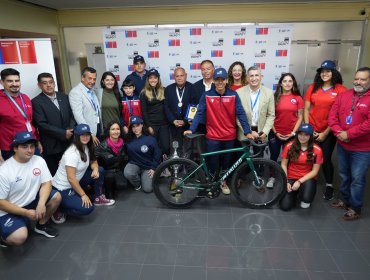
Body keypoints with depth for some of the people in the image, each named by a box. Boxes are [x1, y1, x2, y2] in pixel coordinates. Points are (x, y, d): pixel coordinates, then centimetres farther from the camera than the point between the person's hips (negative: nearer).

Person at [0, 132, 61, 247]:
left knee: (56, 196, -15)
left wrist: (41, 204, -25)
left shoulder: (39, 160, -8)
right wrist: (26, 213, -21)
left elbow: (46, 183, -7)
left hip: (31, 202, 6)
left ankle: (41, 225, 10)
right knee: (19, 237, -27)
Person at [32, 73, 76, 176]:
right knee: (54, 175, 6)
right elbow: (42, 124, -13)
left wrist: (70, 130, -9)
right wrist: (63, 133, -15)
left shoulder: (64, 97, 10)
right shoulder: (36, 102, -5)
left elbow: (72, 115, 9)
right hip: (51, 147, -4)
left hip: (69, 143, 4)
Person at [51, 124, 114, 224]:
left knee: (99, 170, -1)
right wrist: (83, 195, -20)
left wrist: (95, 169, -15)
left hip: (76, 183, 9)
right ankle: (58, 208, 0)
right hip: (62, 189, -8)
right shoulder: (72, 153, -27)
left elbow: (93, 161, 10)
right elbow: (71, 178, -27)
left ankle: (99, 198, 14)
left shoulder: (86, 147, -1)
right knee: (87, 208, -21)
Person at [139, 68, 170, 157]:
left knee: (166, 146, -5)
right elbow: (144, 111, -2)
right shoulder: (144, 93, 2)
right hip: (151, 124, -2)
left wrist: (169, 121, -1)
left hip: (164, 123, 2)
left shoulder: (164, 91, 8)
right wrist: (148, 126, -8)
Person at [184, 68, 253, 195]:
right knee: (213, 162, 8)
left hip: (229, 136, 1)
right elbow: (200, 114, -7)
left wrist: (247, 131, -15)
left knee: (227, 161, 16)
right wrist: (191, 129, -17)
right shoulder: (206, 95, -5)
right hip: (213, 136, -1)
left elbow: (241, 114, -7)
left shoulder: (233, 95, -4)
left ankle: (223, 181, 37)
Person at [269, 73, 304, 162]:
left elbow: (300, 117, 2)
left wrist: (293, 132, -7)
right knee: (274, 157, 11)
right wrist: (275, 132, -8)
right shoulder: (275, 97, -2)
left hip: (290, 135, 1)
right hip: (275, 134, -1)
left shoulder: (298, 98, 1)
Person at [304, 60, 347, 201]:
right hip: (312, 131, 2)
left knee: (325, 159, 5)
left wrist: (325, 133, -8)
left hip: (328, 132, -2)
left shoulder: (341, 90, -7)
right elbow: (306, 109, 4)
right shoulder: (313, 87, 2)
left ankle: (329, 185, 26)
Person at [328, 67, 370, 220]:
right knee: (344, 175, 20)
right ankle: (344, 199, 38)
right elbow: (333, 115, 1)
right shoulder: (344, 95, 4)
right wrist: (338, 132, -13)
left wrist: (348, 134, -21)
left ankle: (355, 208, 21)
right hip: (342, 145, 5)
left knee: (357, 179, 5)